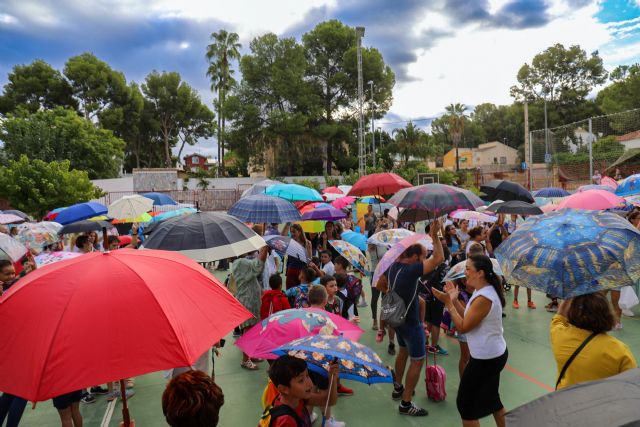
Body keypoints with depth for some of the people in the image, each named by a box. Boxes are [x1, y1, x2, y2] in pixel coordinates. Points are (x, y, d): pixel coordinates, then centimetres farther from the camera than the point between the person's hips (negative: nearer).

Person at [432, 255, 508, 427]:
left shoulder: (483, 298, -27)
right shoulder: (483, 291, 4)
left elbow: (463, 327, -22)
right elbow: (468, 318, 6)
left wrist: (447, 302, -19)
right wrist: (455, 300, -1)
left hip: (485, 358, -10)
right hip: (494, 354, 10)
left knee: (466, 403, 5)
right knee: (491, 398, 26)